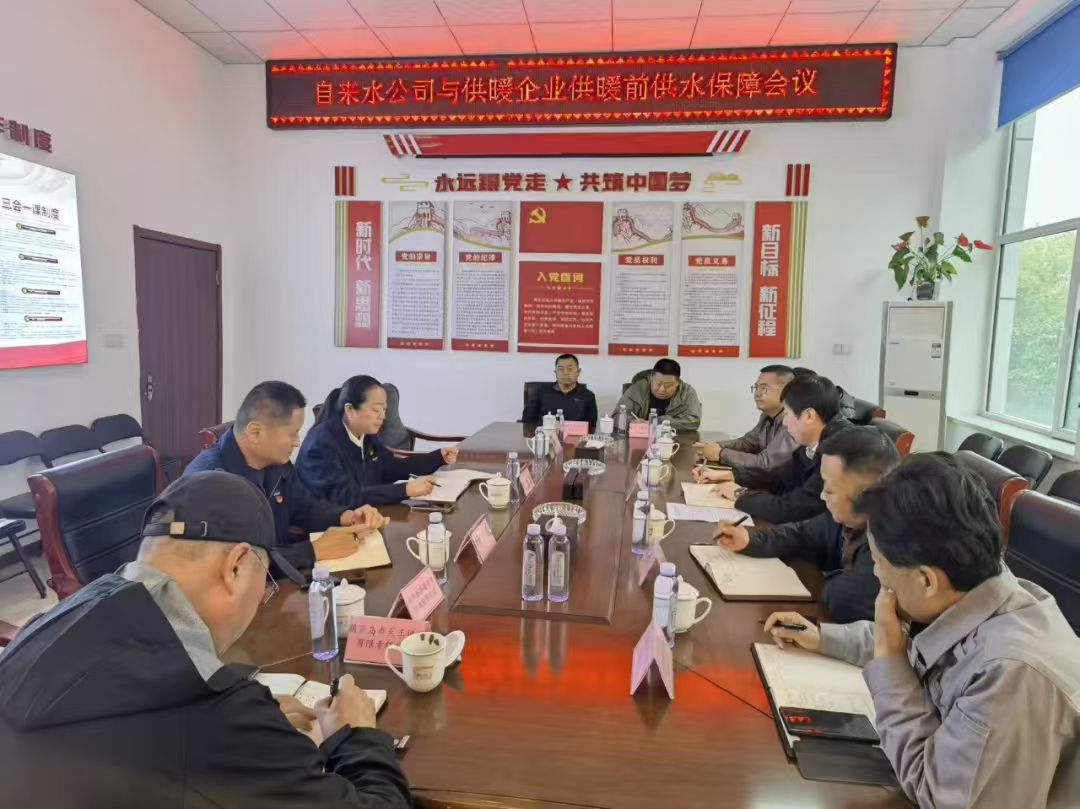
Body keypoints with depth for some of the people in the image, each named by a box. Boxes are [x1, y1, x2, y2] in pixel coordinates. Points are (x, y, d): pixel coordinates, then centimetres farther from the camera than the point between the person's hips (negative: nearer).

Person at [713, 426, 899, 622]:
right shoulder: (849, 515, -7)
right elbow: (804, 535, 10)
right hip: (842, 627, 6)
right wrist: (749, 540, -3)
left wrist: (828, 581, -10)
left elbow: (843, 603, -32)